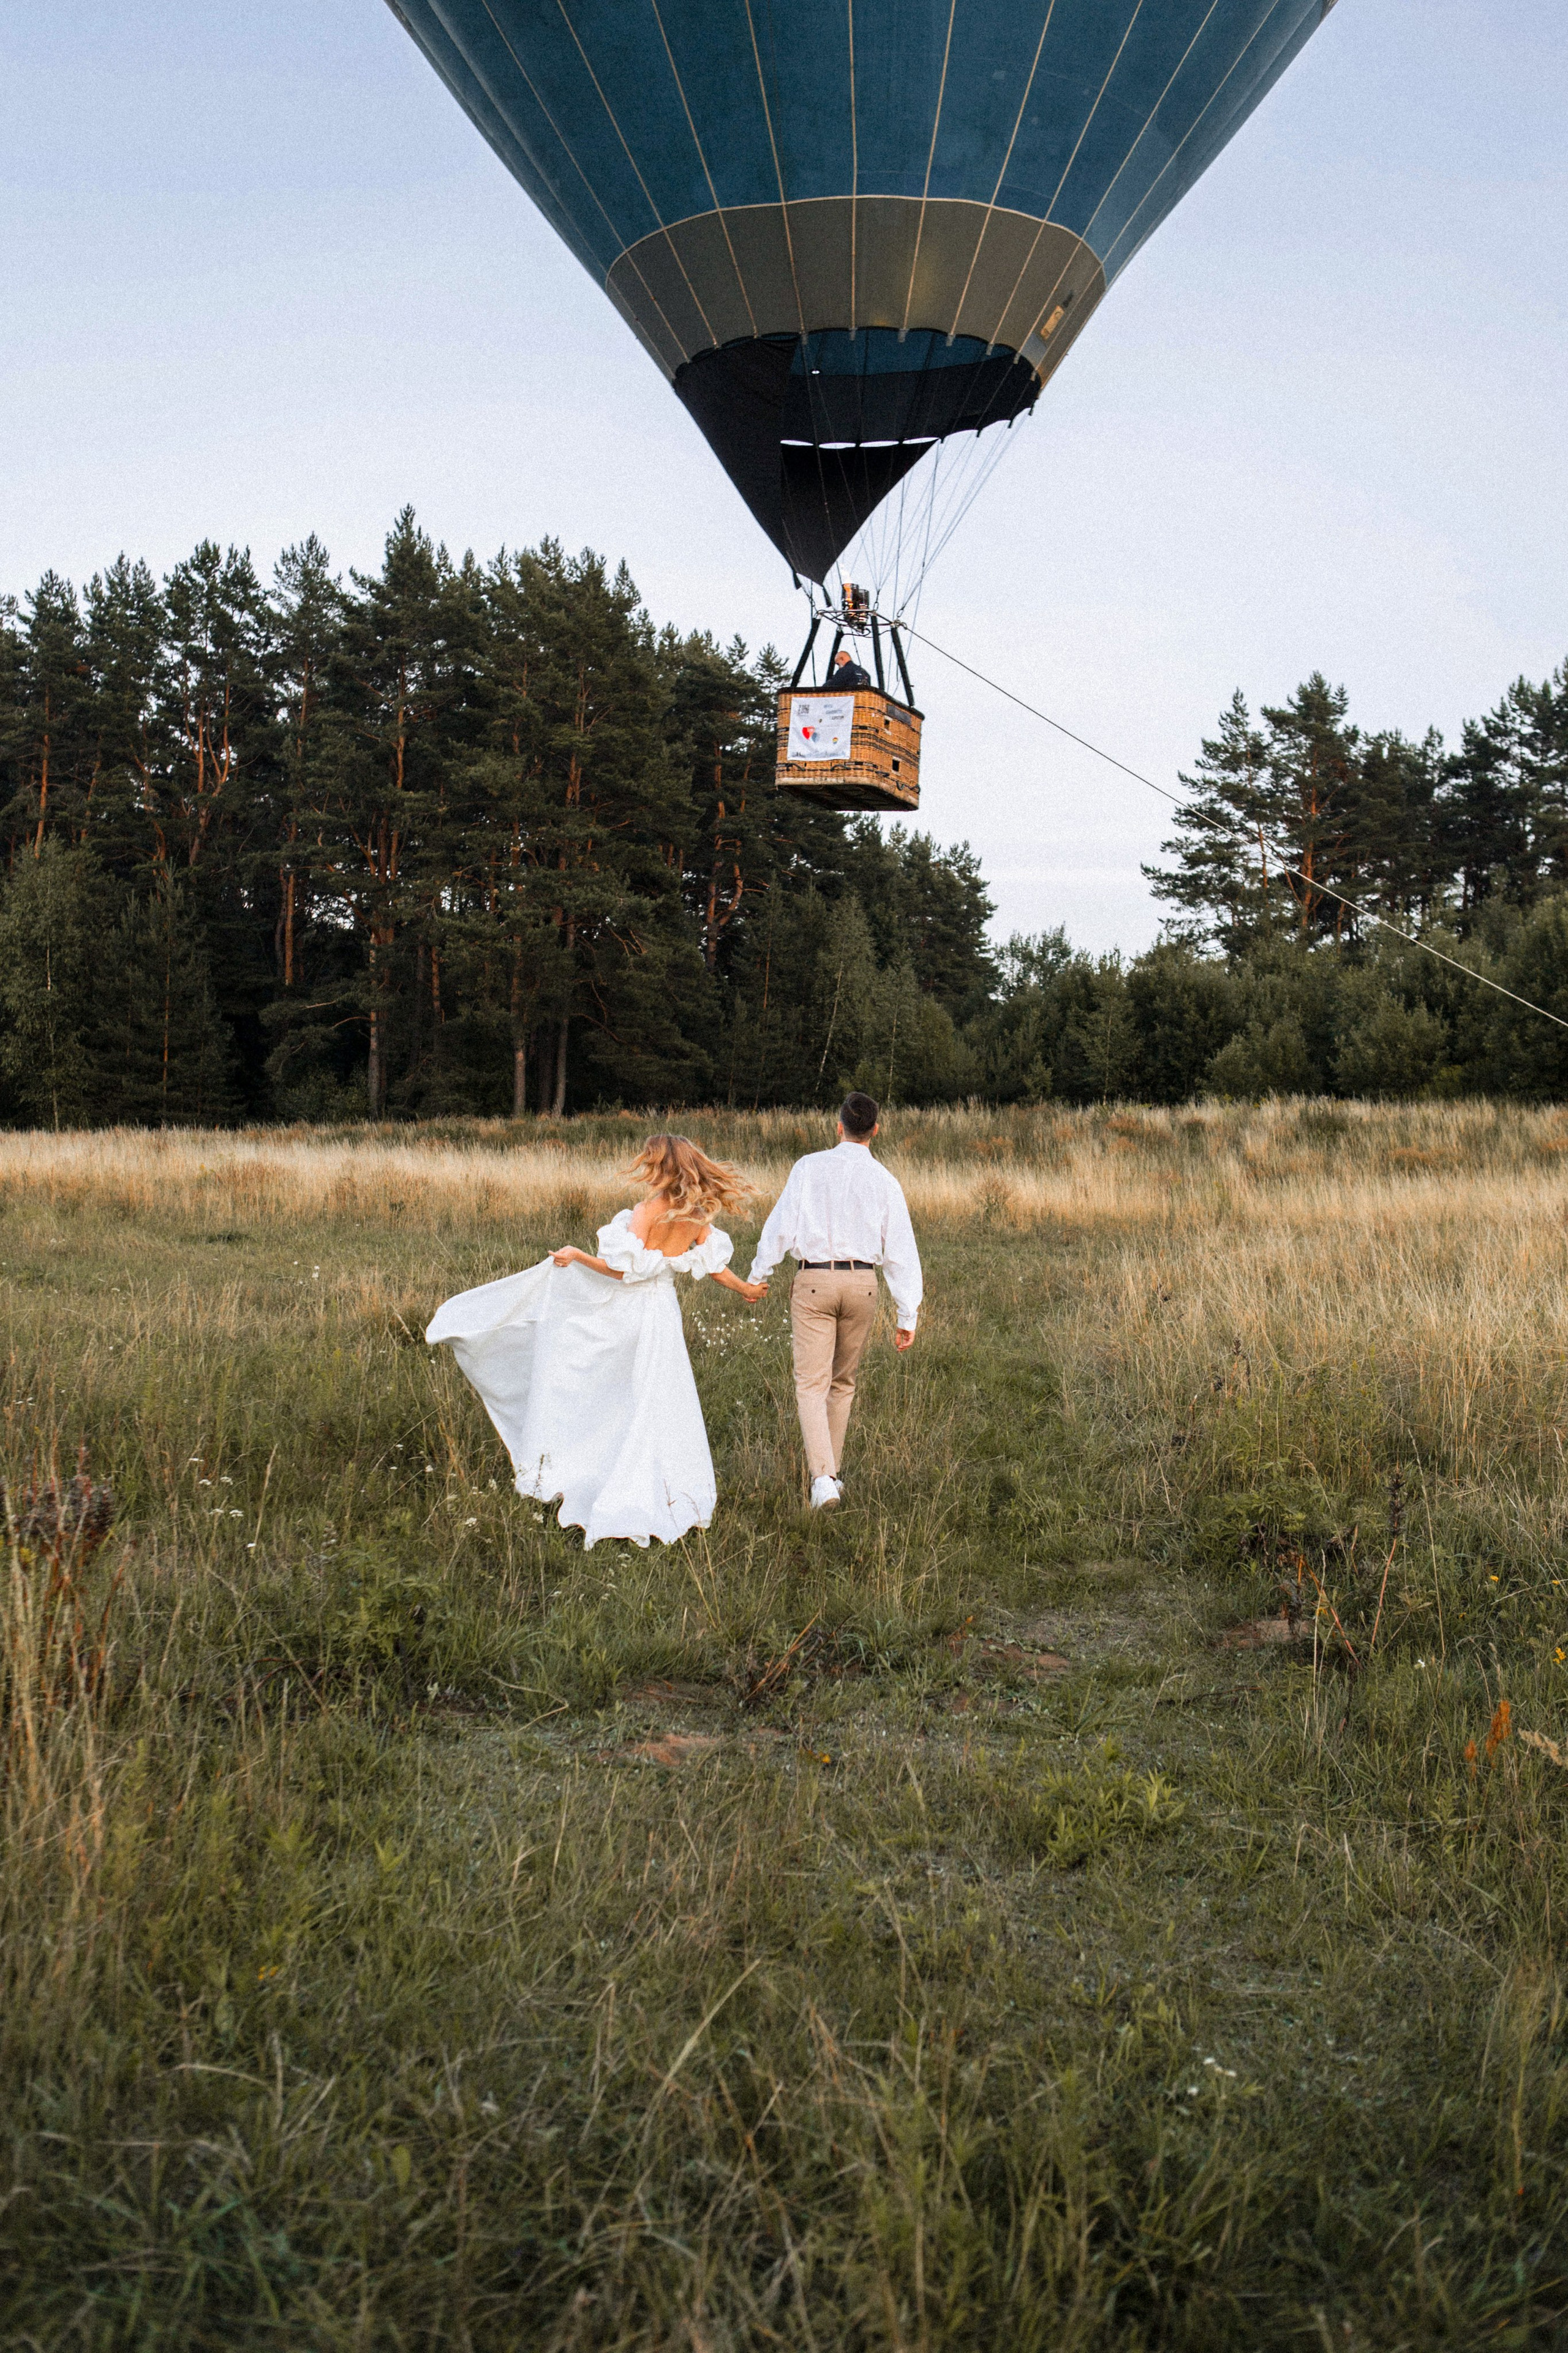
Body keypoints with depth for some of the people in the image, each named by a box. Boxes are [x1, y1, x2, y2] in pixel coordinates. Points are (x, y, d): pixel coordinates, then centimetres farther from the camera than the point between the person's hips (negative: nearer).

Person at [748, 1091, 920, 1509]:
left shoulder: (809, 1167, -2)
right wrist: (907, 1316, 5)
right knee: (843, 1382, 19)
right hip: (862, 1283, 2)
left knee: (812, 1383, -3)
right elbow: (901, 1252, 2)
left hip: (813, 1279, -2)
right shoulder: (885, 1182, 2)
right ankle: (830, 1471, 26)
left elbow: (782, 1224, -2)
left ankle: (822, 1478, -19)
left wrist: (758, 1274, 11)